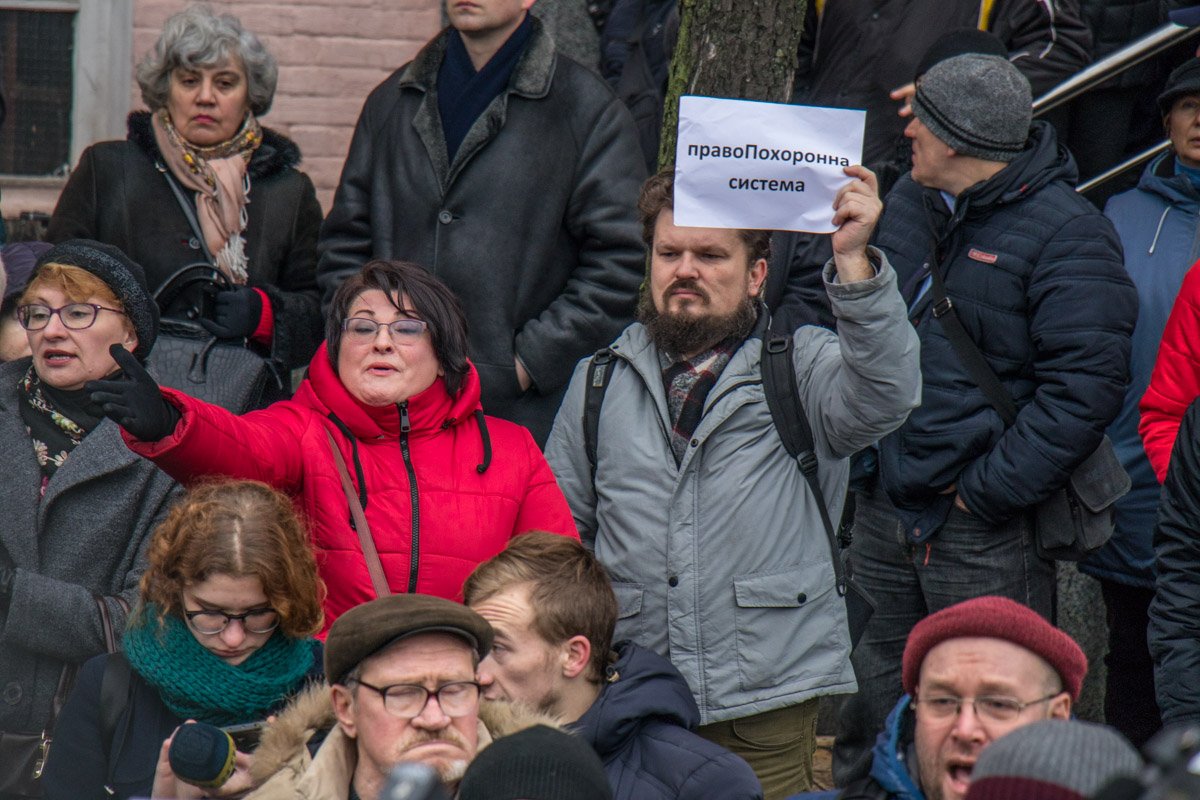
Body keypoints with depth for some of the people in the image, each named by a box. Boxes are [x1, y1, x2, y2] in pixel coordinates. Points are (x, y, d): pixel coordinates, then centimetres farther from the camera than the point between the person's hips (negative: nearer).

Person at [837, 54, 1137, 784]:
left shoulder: (1069, 237, -12)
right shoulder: (911, 205, 11)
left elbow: (1084, 389, -18)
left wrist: (989, 490, -19)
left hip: (988, 532, -7)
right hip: (886, 505, 7)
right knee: (869, 713, 15)